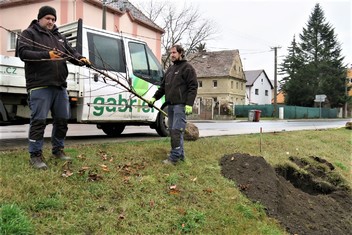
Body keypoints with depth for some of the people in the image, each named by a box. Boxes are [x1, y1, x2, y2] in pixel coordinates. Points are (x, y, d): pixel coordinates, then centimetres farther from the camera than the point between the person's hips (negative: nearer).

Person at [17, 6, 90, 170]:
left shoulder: (59, 37, 22)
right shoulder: (29, 33, 3)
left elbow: (71, 52, 18)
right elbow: (23, 53, -10)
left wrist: (81, 60, -5)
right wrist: (46, 55, -23)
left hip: (60, 86, 7)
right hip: (40, 86, -7)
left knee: (62, 119, 11)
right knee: (39, 120, -8)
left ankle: (58, 150, 25)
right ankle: (35, 155, 0)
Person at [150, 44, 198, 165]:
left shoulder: (187, 68, -3)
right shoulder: (170, 69, 21)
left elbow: (193, 87, -10)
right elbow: (163, 86, 25)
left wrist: (189, 104, -18)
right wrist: (155, 97, 15)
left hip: (180, 105, -8)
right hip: (170, 105, 9)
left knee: (177, 131, -12)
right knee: (172, 130, 9)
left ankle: (174, 157, -10)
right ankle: (180, 154, 17)